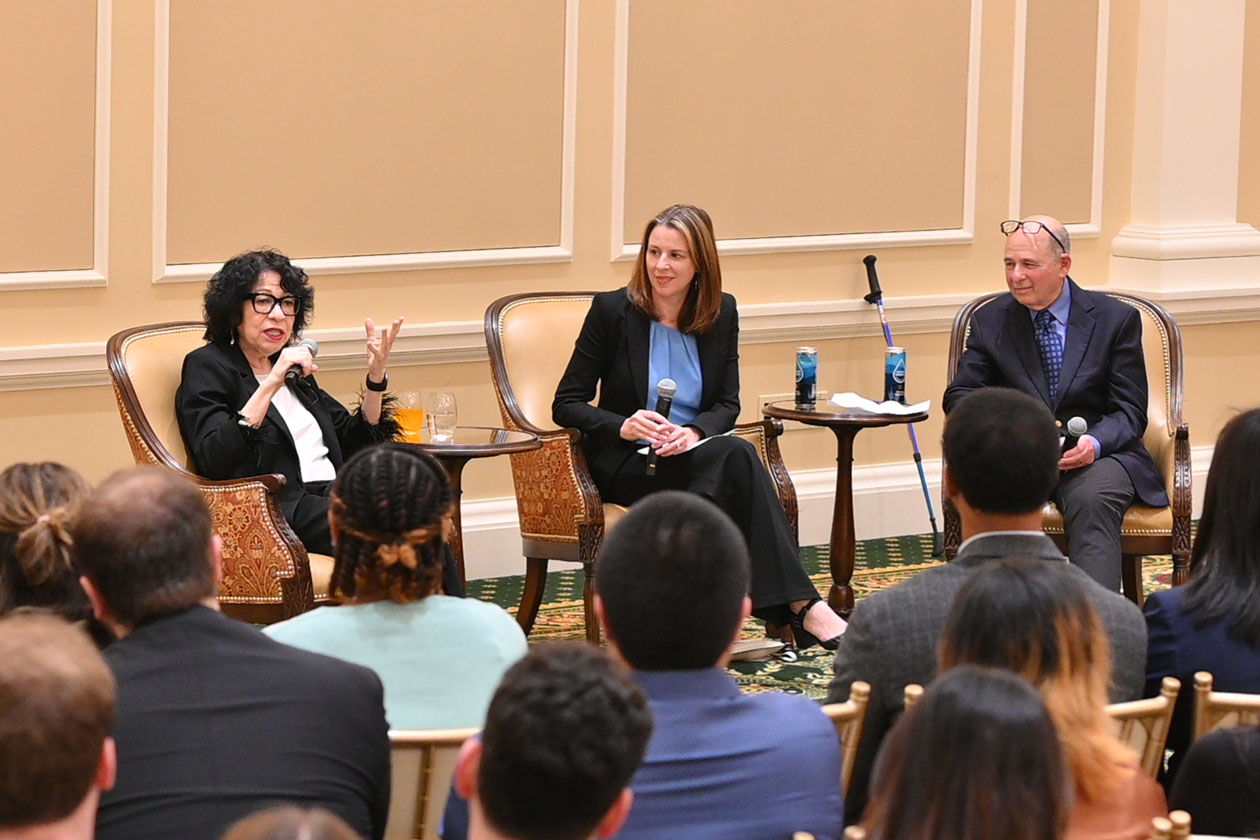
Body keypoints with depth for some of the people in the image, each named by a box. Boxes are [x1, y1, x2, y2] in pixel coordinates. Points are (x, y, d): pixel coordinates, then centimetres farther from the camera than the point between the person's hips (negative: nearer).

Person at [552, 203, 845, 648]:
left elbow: (727, 404, 7)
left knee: (736, 457, -35)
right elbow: (566, 405, -3)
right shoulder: (612, 311, -4)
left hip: (694, 453, 3)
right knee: (738, 455, -32)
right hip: (626, 463, -3)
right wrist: (623, 427, -23)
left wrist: (693, 433, -16)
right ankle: (801, 605, -37)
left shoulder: (721, 313, 7)